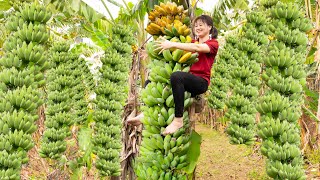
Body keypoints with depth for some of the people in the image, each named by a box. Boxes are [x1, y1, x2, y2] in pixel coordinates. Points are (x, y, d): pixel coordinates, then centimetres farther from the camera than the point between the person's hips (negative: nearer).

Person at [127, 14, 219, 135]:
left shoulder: (213, 43, 2)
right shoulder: (192, 42, 23)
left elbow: (197, 48, -18)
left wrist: (172, 44, -27)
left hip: (201, 81, -7)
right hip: (188, 78, 8)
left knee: (176, 76, -39)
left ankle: (178, 119, -36)